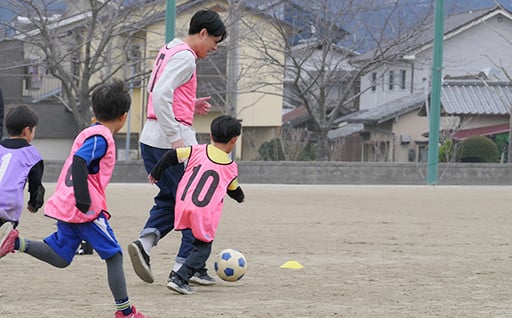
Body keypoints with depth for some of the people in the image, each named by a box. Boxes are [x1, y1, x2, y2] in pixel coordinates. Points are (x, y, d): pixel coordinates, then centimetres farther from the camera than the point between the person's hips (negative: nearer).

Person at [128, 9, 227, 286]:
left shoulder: (168, 52, 18)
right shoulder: (185, 57, -12)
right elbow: (161, 95, -24)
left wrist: (191, 105, 16)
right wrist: (176, 139, -24)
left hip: (150, 139, 9)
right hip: (172, 139, -9)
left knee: (169, 199, 17)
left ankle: (144, 242, -6)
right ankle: (185, 265, 2)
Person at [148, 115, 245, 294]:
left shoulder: (197, 151, 8)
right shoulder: (231, 168, 8)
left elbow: (171, 156, 6)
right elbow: (234, 190, 25)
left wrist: (156, 174, 22)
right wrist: (240, 197, 49)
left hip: (183, 206, 3)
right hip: (206, 215, -3)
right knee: (203, 247, 7)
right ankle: (180, 279, -9)